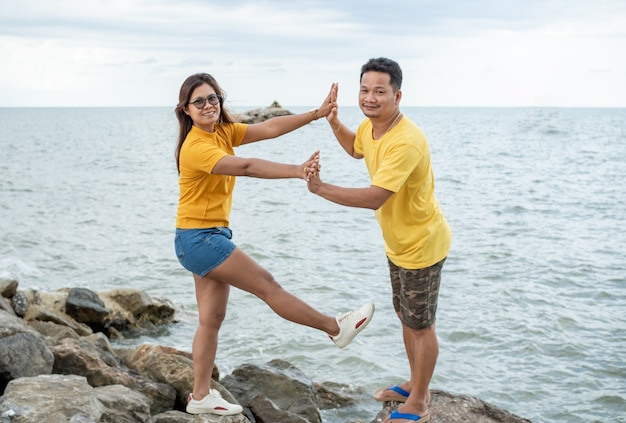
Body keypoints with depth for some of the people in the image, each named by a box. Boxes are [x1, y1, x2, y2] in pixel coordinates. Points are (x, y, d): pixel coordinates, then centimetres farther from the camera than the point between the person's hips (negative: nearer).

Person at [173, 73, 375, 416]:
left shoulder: (223, 131, 6)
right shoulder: (197, 147, -21)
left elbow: (269, 128, -5)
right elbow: (247, 167, -35)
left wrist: (316, 114, -14)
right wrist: (298, 171, -44)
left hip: (210, 237, 9)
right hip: (198, 239, -9)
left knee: (212, 317, 12)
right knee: (266, 285, 0)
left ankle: (201, 397, 20)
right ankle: (336, 328, 13)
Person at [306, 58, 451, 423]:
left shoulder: (406, 142, -33)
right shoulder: (371, 125, -4)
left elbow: (373, 198, -38)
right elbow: (356, 148, 21)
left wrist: (320, 188, -34)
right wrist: (334, 124, 5)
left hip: (421, 245, -9)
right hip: (398, 242, 9)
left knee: (421, 325, 7)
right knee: (407, 318, 22)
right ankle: (415, 385, 41)